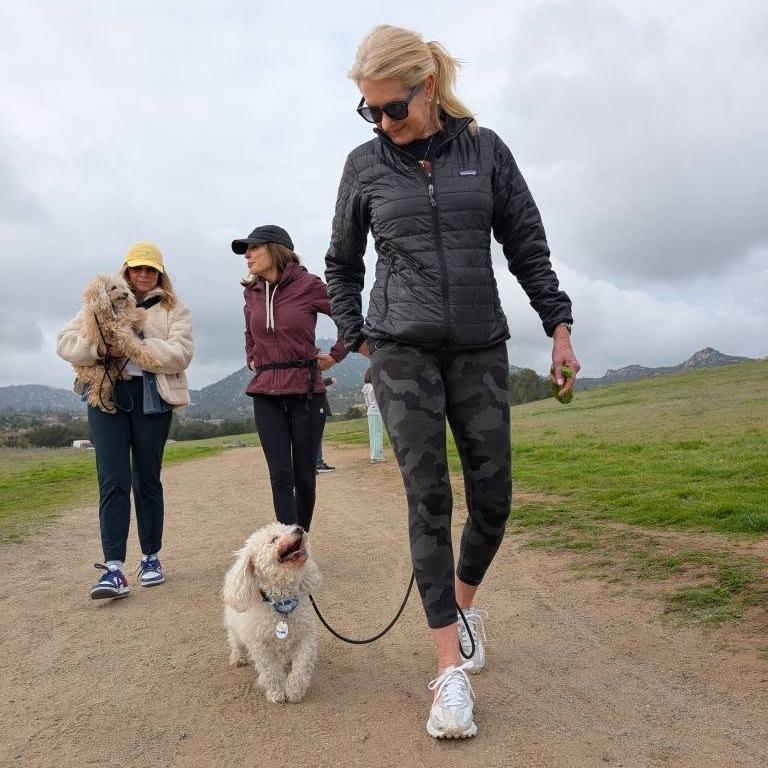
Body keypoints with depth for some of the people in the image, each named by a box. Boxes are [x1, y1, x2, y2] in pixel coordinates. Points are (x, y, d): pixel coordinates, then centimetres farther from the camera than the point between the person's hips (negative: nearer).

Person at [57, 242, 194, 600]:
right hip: (107, 396, 1)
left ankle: (151, 557, 18)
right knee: (113, 480, -7)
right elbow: (66, 342, 4)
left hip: (152, 399, 0)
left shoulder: (173, 308, 9)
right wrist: (101, 348, -16)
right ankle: (114, 567, -7)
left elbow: (180, 354, -7)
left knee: (147, 479, 6)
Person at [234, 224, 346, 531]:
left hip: (305, 390, -3)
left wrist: (334, 356, -1)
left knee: (304, 475, 6)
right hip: (266, 394, 3)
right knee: (281, 476, -4)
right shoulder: (251, 293, 8)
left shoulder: (308, 285, -7)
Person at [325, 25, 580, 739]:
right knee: (428, 498, -6)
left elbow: (527, 244, 9)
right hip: (403, 350, -1)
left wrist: (558, 325, 4)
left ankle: (464, 599, 31)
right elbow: (341, 264, 14)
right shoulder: (365, 164, 5)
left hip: (481, 348, 2)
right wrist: (357, 337, 7)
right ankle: (450, 666, 2)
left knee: (492, 496, 2)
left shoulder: (484, 148, 5)